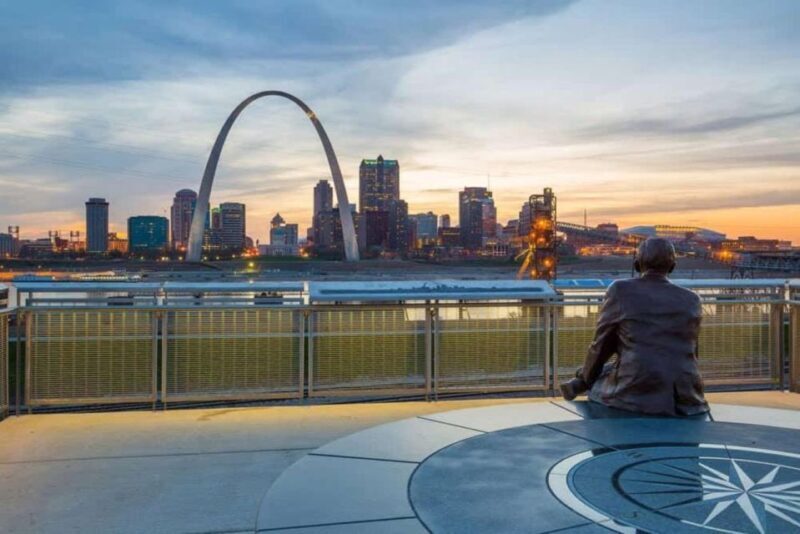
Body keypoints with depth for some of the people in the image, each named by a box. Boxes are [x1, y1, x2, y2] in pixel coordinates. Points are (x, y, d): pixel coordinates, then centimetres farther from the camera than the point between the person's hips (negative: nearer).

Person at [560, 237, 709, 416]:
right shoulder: (691, 300, 8)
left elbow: (602, 343, 6)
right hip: (685, 398, 3)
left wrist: (584, 379, 23)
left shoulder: (620, 290, -1)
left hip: (637, 394, -3)